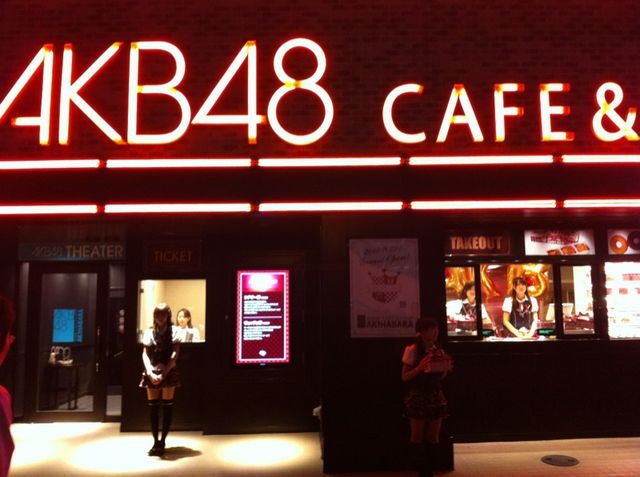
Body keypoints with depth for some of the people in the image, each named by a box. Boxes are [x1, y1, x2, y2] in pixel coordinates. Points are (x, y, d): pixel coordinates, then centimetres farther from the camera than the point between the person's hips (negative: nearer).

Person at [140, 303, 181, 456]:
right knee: (152, 407, 5)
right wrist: (150, 372, -15)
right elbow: (145, 354, 1)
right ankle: (155, 441, 13)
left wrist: (163, 373, -16)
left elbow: (175, 353, -8)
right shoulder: (149, 332, 8)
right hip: (152, 372, 3)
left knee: (167, 406, 1)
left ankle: (162, 441, 8)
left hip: (168, 372, -3)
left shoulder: (173, 331, 0)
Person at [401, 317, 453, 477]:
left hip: (436, 396, 5)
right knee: (417, 436, 6)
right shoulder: (412, 350, -13)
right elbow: (405, 377, -10)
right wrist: (420, 367, -25)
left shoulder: (439, 349, 4)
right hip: (417, 397, -5)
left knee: (434, 437, 11)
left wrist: (447, 368, -7)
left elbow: (440, 376, 13)